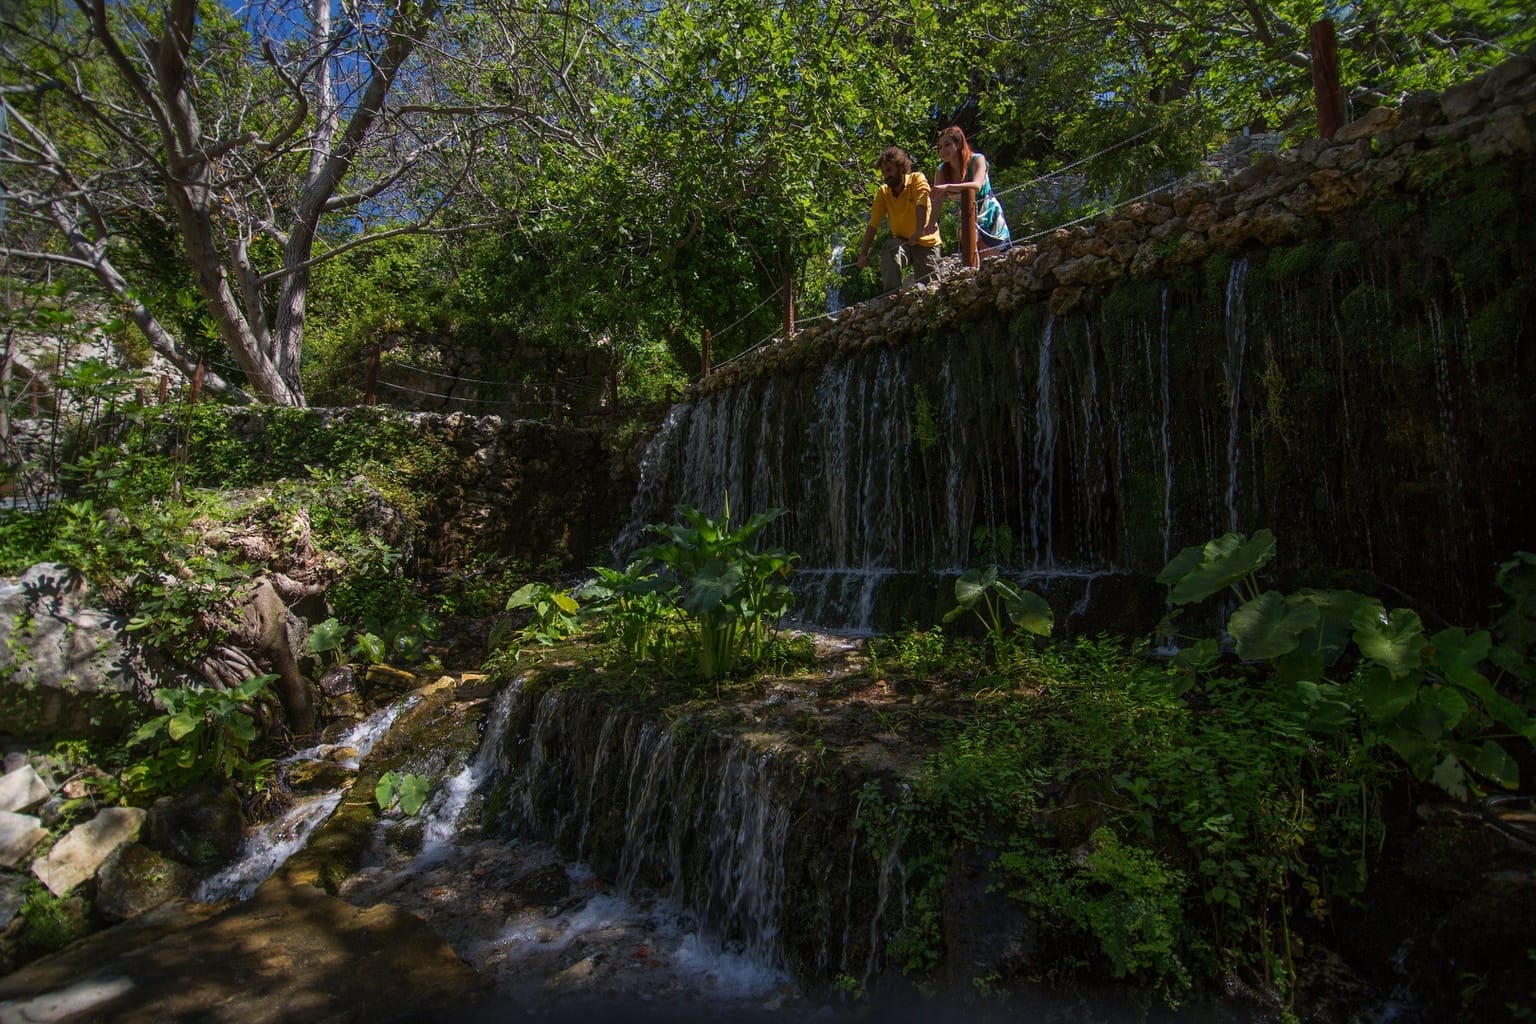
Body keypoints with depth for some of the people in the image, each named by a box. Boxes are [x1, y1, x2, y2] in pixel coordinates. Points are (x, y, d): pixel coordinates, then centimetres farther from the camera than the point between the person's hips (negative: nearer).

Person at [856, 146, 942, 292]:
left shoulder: (917, 179, -12)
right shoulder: (883, 192, -3)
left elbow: (921, 204, -30)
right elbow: (873, 225, -11)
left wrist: (919, 231, -49)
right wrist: (863, 253, -23)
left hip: (925, 242, -2)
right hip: (902, 241, 2)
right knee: (889, 249, -30)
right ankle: (893, 293, -33)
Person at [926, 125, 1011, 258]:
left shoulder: (977, 160, -18)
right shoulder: (942, 170, -8)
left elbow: (977, 186, -37)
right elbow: (938, 200, -19)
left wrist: (947, 187, -52)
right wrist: (931, 223, -38)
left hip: (988, 214, -3)